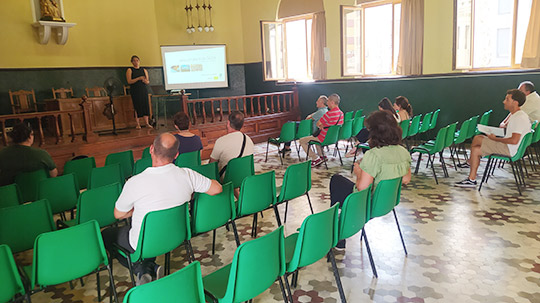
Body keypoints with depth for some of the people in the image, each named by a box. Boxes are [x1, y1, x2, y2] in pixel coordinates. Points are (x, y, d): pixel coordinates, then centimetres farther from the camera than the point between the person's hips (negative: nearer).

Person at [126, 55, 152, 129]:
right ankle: (138, 124, 1)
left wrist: (144, 80, -12)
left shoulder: (144, 70, 12)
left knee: (145, 106, -4)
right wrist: (139, 78, -17)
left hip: (143, 90, 3)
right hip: (135, 91, -3)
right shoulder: (130, 70, 3)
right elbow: (129, 81, -7)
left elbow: (148, 81, 12)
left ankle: (147, 123, 0)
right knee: (137, 107, -4)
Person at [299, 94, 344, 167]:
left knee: (302, 141, 1)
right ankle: (321, 156, 28)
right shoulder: (341, 113, 2)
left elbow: (317, 124, -15)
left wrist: (320, 126, 8)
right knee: (315, 136, 37)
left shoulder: (329, 113, -26)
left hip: (325, 139, -9)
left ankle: (315, 159, 0)